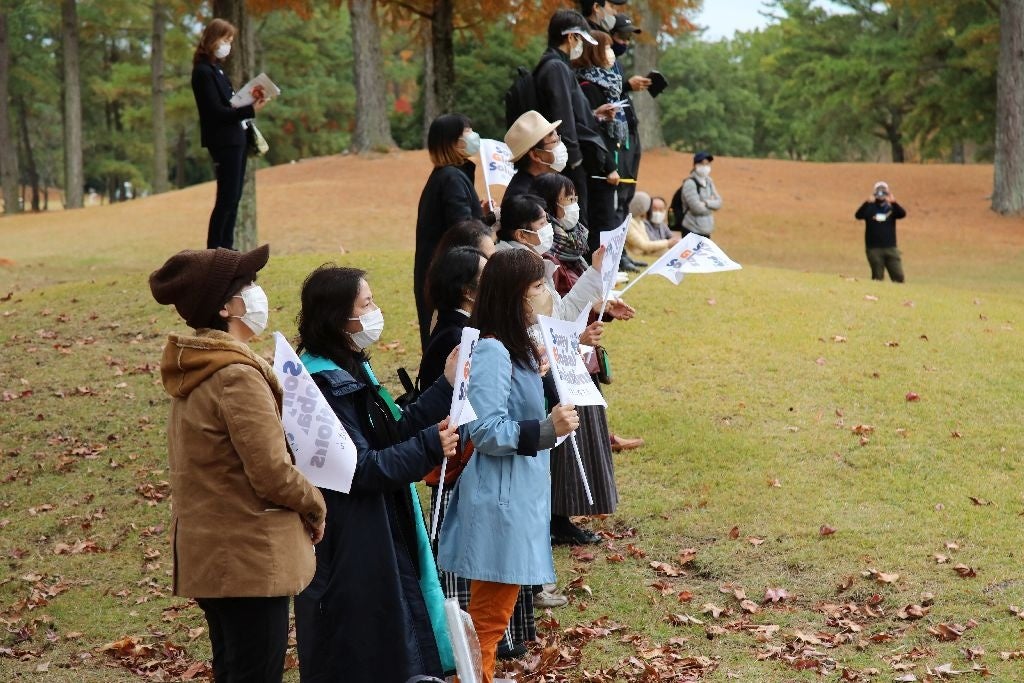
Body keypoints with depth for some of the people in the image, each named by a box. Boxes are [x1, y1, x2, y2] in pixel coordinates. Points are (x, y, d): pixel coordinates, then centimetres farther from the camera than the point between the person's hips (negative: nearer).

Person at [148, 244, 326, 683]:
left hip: (206, 555, 9)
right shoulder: (238, 375, -19)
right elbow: (272, 474, -20)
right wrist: (315, 505, -2)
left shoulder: (191, 373, 9)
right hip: (250, 559, -9)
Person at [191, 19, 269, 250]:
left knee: (233, 198, 11)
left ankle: (226, 248, 15)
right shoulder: (203, 71, -13)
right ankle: (213, 252, -5)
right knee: (227, 198, -9)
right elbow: (217, 111, -19)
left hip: (236, 138, 9)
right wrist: (250, 110, -24)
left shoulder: (216, 68, 16)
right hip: (224, 142, -9)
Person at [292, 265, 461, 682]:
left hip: (381, 530, 10)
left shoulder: (351, 368, 9)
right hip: (348, 543, -10)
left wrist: (446, 385, 8)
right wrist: (429, 448, -25)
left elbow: (394, 431, 12)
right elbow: (359, 468, -22)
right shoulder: (323, 385, -21)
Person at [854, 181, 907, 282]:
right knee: (878, 278, 1)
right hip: (874, 248, -2)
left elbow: (903, 214, -10)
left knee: (899, 277, -2)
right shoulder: (870, 208, 3)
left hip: (891, 248, 2)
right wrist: (868, 202, -29)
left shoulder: (891, 208, 9)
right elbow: (858, 216, -15)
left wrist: (893, 202, -26)